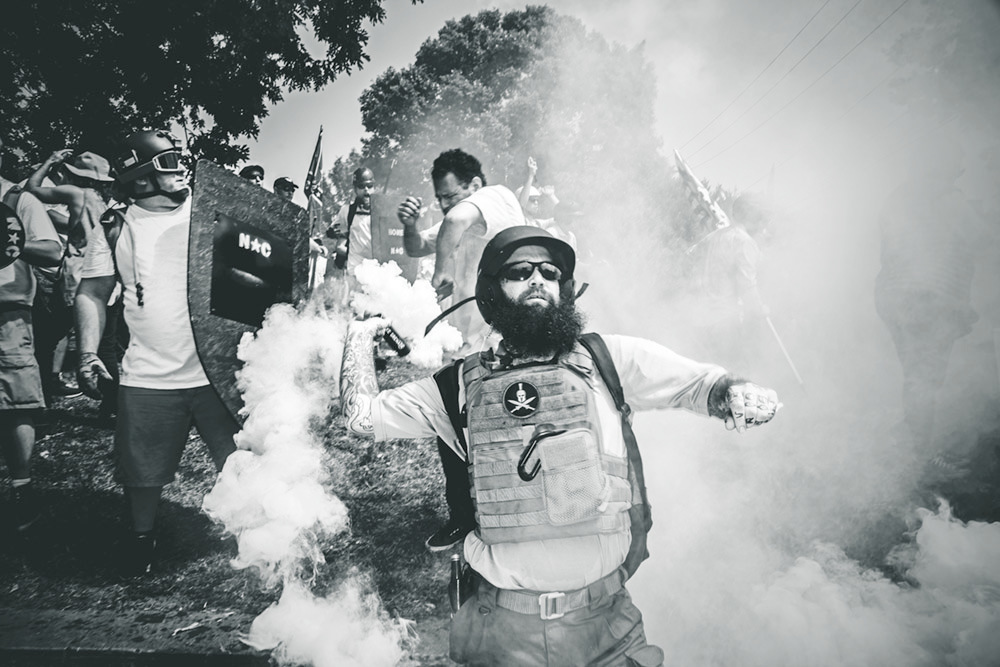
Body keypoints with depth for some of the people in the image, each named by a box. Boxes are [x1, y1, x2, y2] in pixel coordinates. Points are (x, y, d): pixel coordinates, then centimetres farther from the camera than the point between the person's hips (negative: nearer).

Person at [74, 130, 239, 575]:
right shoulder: (116, 228, 3)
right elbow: (92, 293, 7)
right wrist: (88, 354, -5)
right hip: (148, 377, 0)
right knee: (143, 471, 11)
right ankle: (142, 536, 37)